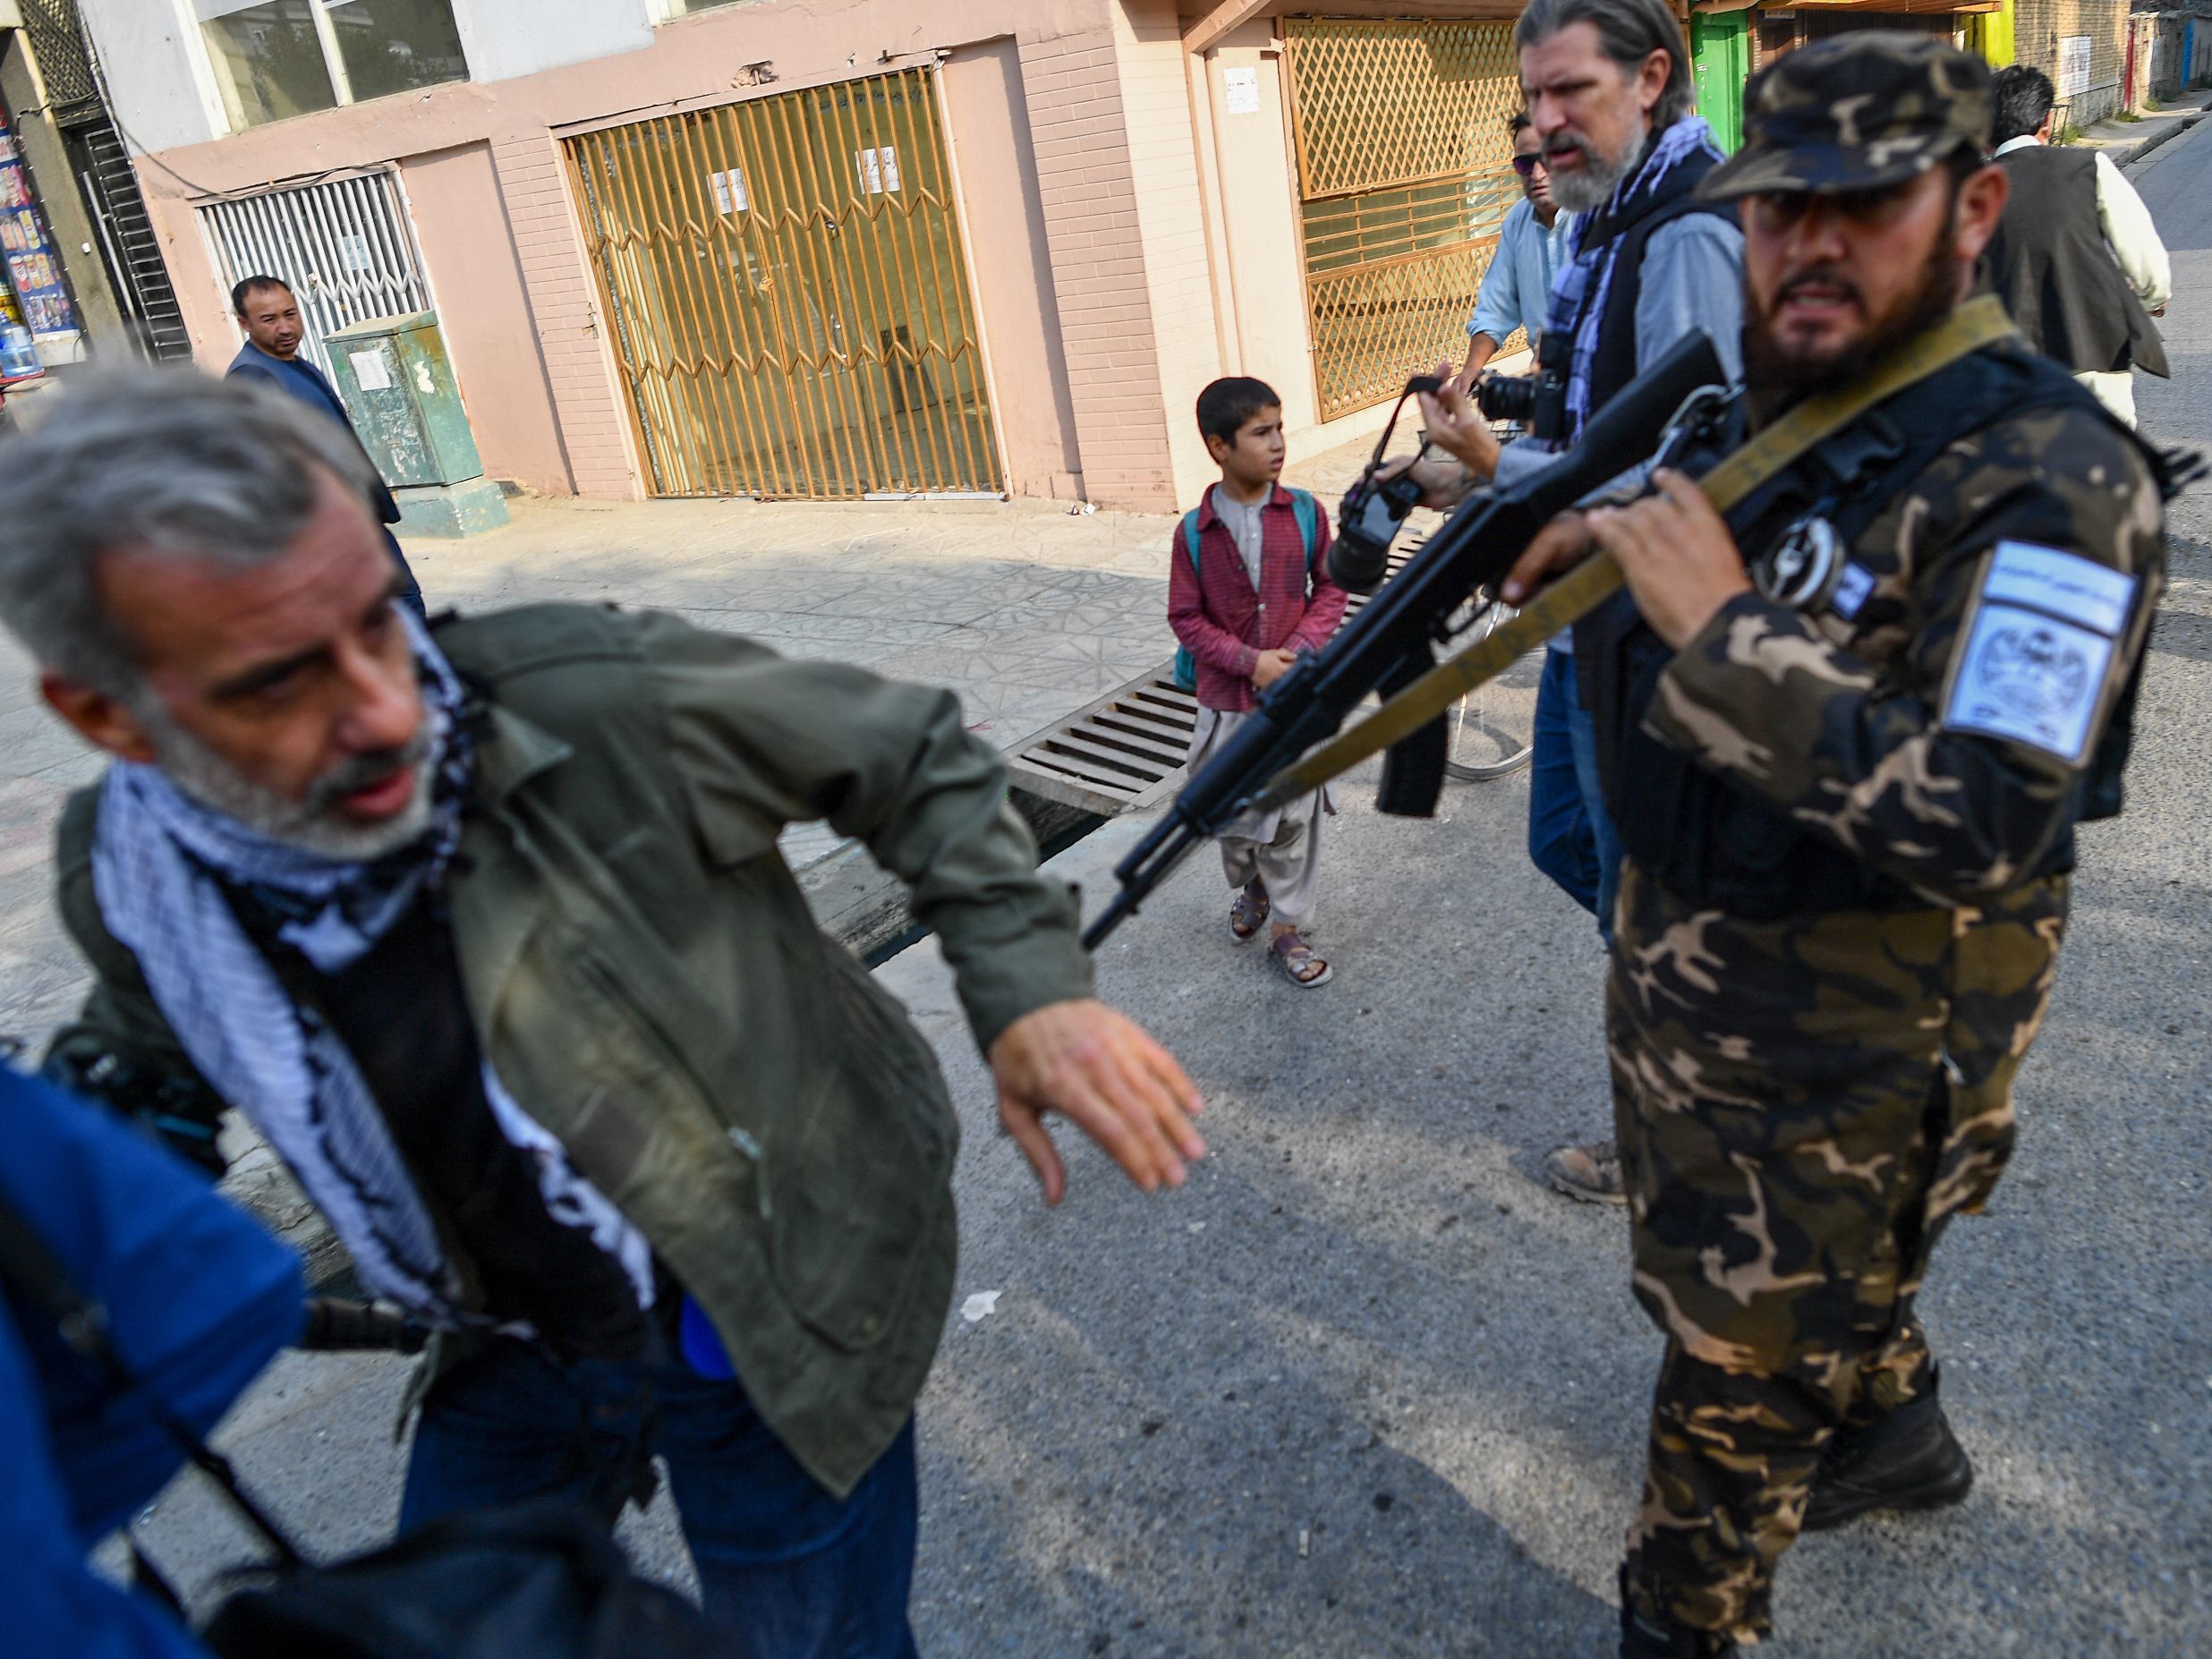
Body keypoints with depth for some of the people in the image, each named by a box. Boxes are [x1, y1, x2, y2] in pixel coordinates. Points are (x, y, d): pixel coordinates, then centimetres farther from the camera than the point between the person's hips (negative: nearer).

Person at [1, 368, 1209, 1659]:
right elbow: (148, 1053, 14)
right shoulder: (128, 877, -12)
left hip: (785, 1335, -4)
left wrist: (1028, 986, -25)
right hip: (516, 1354, 5)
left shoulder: (593, 700, -29)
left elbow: (916, 753, -16)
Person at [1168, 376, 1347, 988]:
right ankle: (1250, 888, 42)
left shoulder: (1304, 512, -4)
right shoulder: (1194, 531, -7)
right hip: (1227, 701, 0)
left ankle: (1288, 928, 20)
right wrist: (1250, 662, -14)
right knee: (1232, 811, 13)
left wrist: (1303, 646, -12)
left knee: (1294, 815, 5)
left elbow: (1331, 588, 5)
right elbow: (1186, 617, -4)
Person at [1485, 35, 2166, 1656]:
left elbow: (1985, 829, -33)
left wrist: (1726, 627, -33)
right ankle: (1894, 1432, 58)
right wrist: (1598, 556, -5)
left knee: (1740, 1378, 12)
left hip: (1849, 1050, -8)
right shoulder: (1761, 416, 1)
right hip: (1682, 979, 8)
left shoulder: (2046, 476, -24)